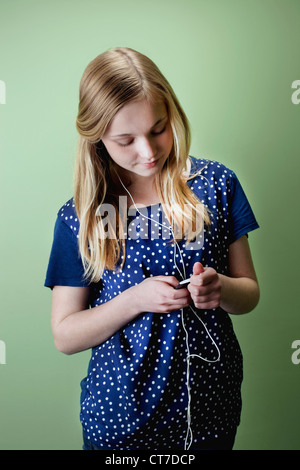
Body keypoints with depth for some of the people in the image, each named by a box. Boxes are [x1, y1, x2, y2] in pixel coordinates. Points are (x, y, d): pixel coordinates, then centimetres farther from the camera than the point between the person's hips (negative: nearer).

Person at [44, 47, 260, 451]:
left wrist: (220, 289, -22)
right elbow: (64, 335, -7)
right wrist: (135, 299, -22)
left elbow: (249, 293, 0)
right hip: (121, 411, -1)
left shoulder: (216, 184, -8)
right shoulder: (79, 217, -11)